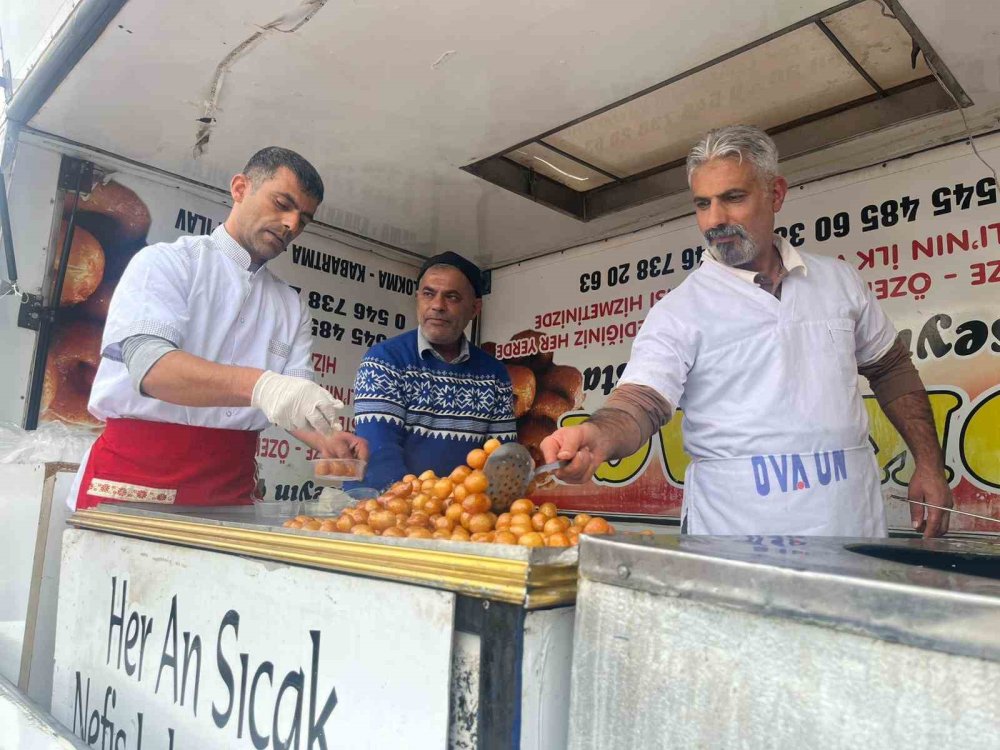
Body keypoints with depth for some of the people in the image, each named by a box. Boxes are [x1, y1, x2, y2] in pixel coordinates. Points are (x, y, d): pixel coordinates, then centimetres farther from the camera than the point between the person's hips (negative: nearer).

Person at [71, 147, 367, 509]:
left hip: (231, 484, 4)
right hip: (136, 473, -3)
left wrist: (326, 440, -21)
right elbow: (150, 365, -19)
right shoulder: (165, 261, -1)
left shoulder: (291, 307, 11)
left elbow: (294, 399, 3)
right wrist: (259, 385, -35)